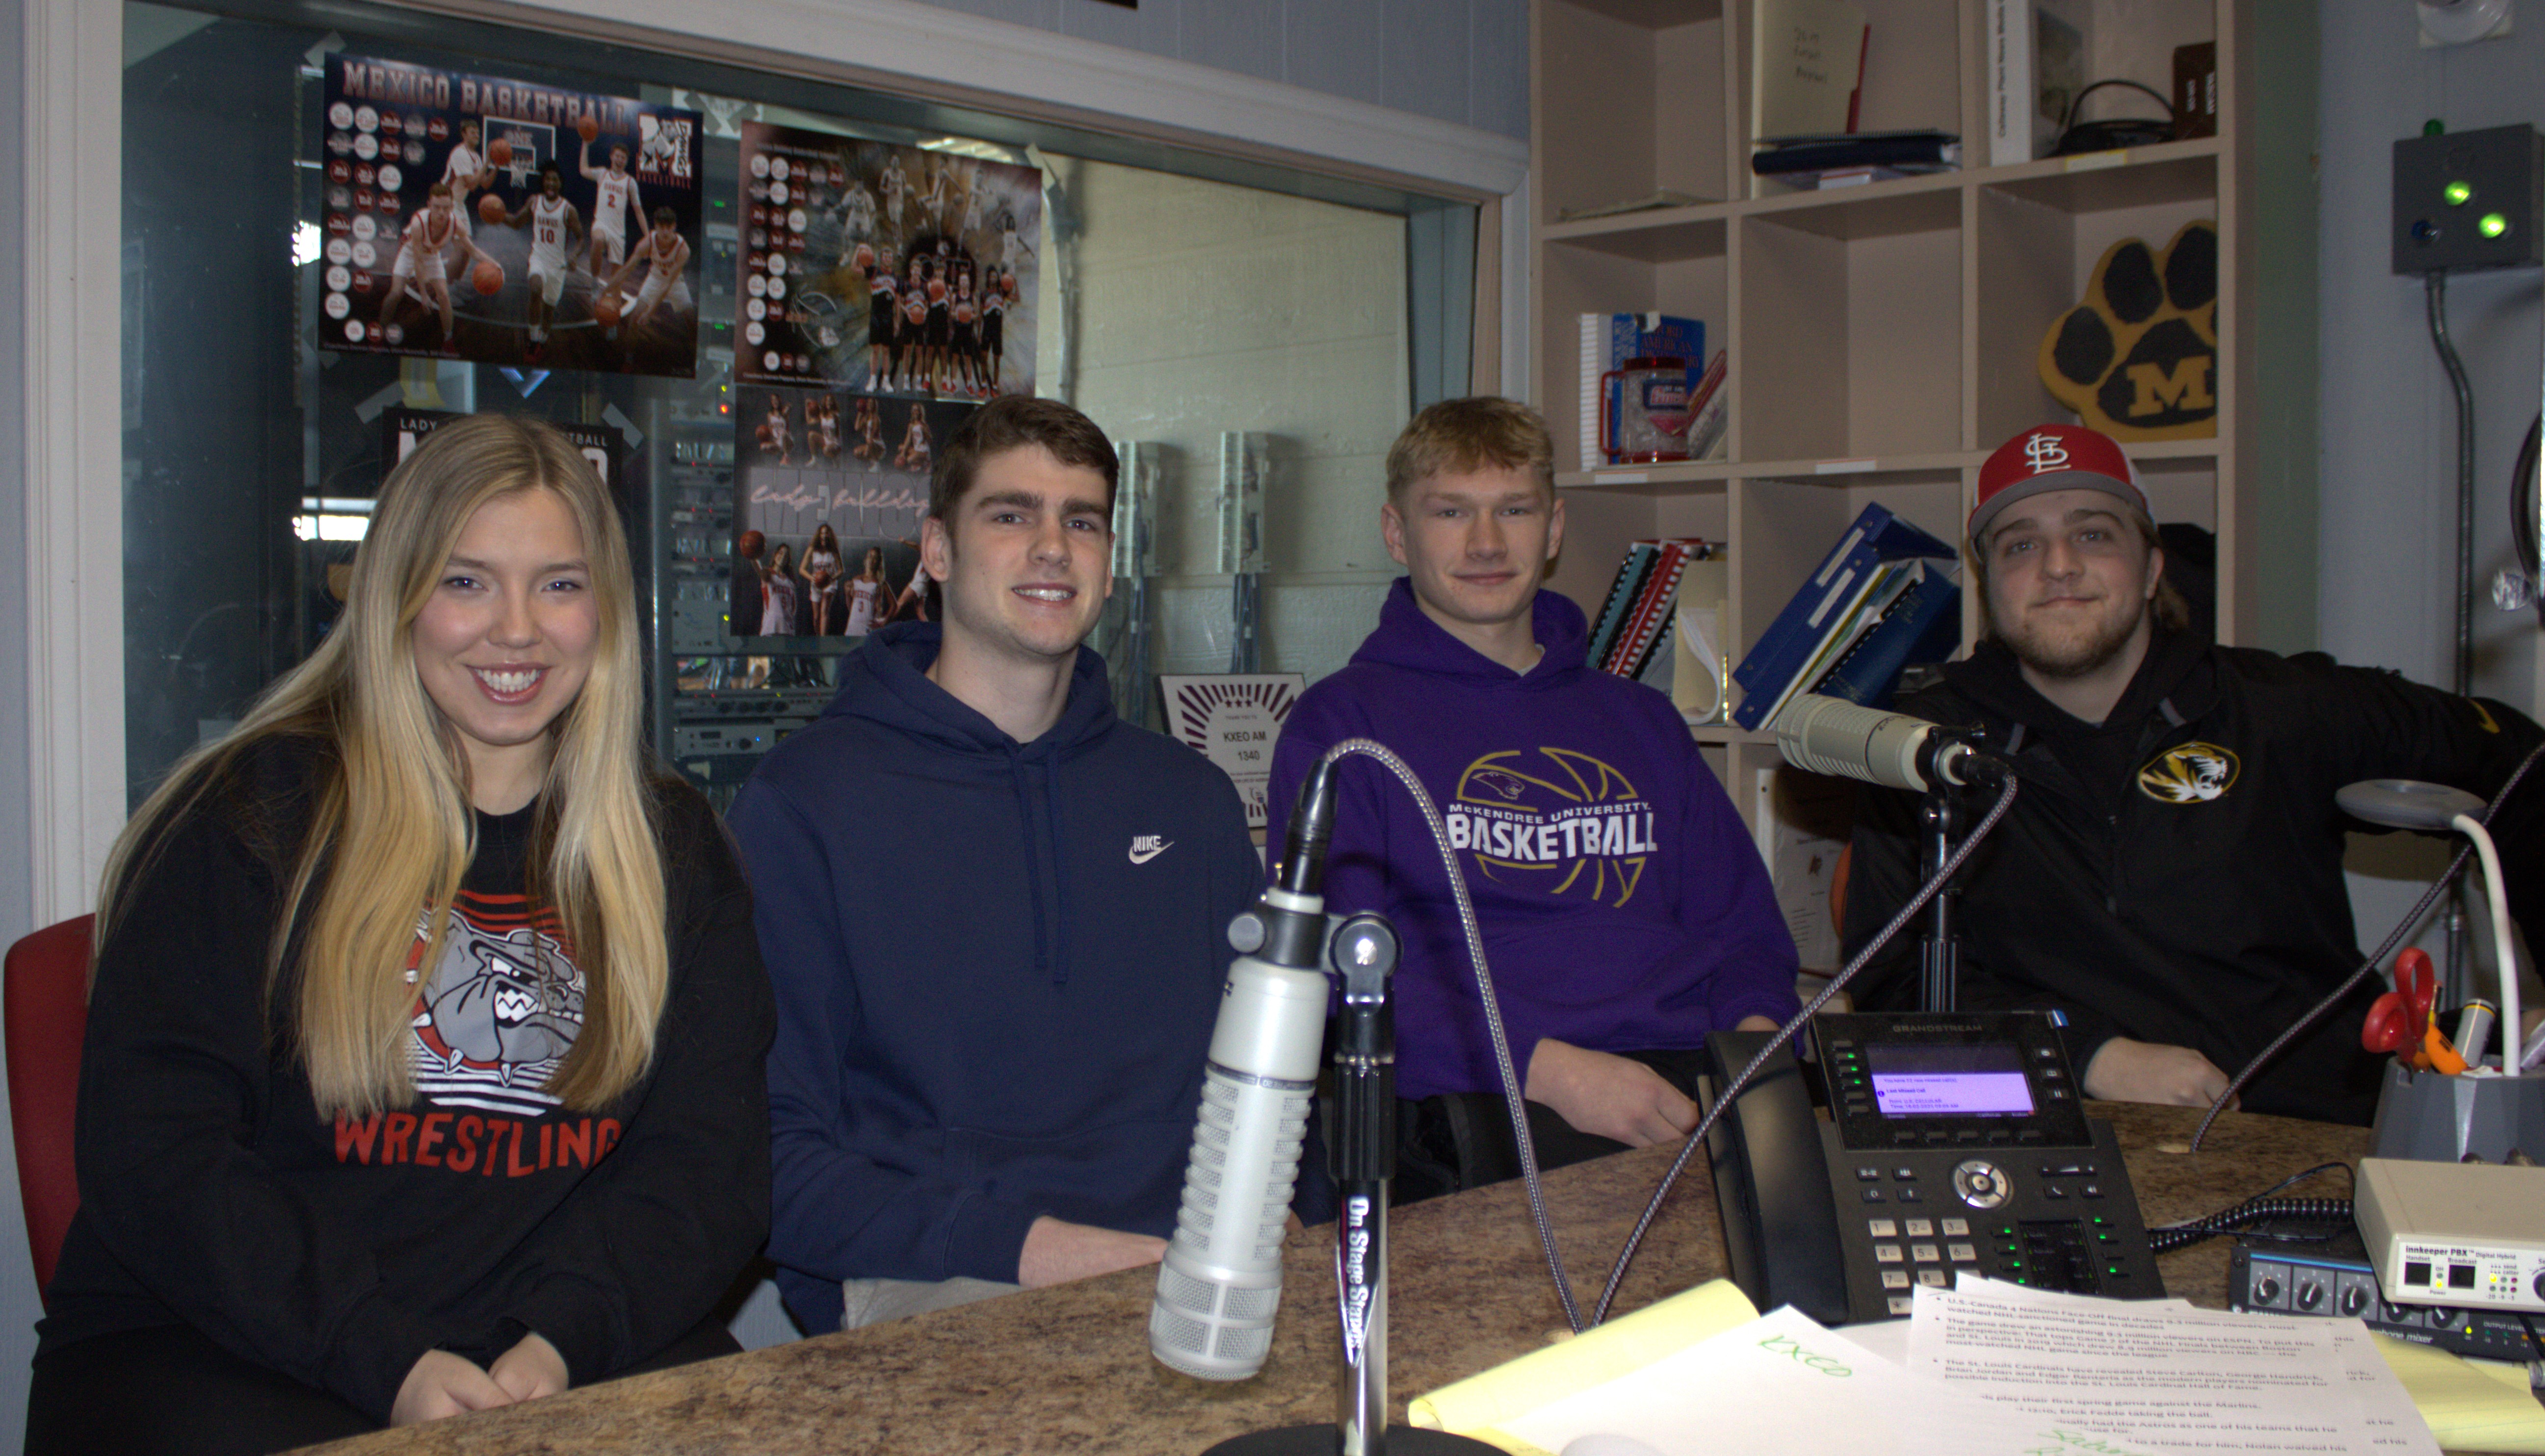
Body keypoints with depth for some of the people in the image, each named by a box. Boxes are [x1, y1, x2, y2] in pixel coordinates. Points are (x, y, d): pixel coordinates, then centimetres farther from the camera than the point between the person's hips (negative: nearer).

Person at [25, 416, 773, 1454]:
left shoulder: (672, 853, 11)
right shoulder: (250, 814, 2)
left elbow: (707, 1158, 4)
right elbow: (152, 1151, -5)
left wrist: (562, 1338, -15)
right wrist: (388, 1359, -16)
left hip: (561, 1362, 3)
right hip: (223, 1354, -2)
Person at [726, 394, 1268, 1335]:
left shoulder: (1191, 798, 18)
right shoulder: (806, 800, 2)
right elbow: (773, 1152, -3)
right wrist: (1028, 1249, -16)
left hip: (1188, 1275, 5)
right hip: (931, 1290, -4)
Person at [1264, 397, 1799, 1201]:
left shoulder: (1641, 721, 26)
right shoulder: (1341, 723, 8)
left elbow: (1741, 920, 23)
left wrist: (1754, 1036, -2)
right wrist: (1548, 1068, -18)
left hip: (1693, 1080, 6)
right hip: (1480, 1103, -6)